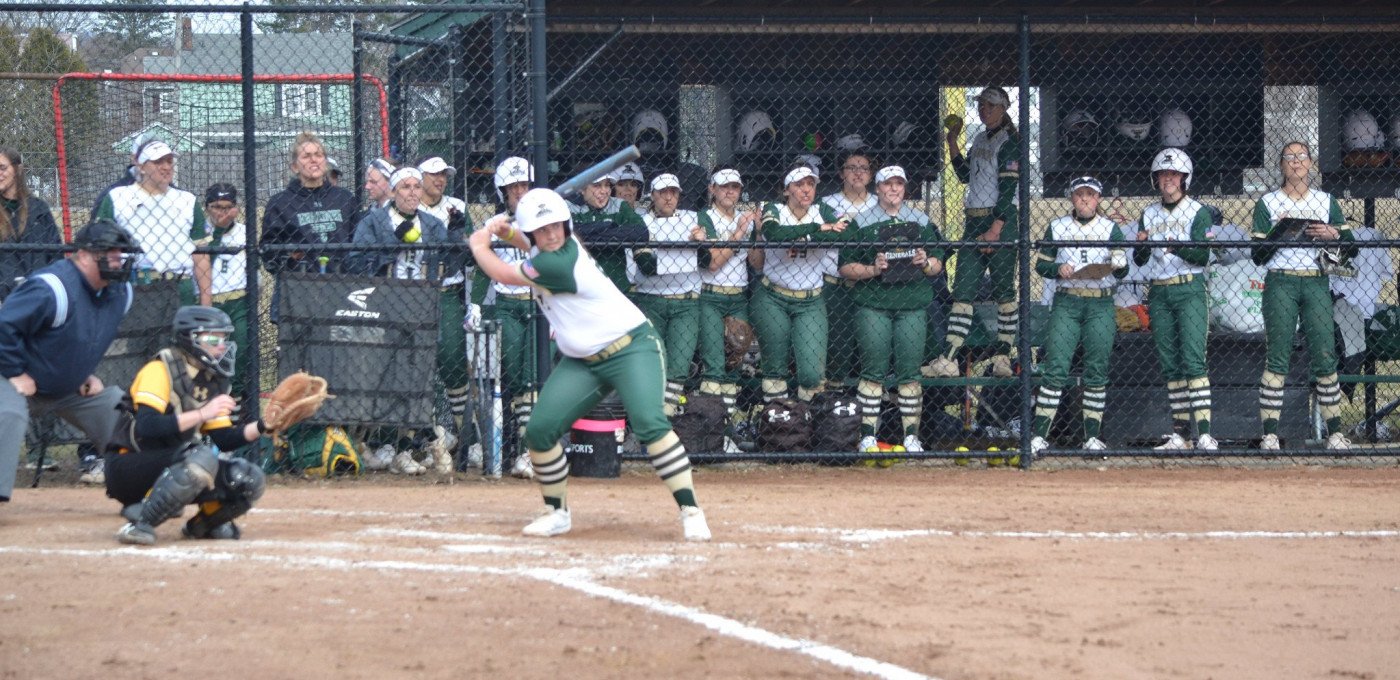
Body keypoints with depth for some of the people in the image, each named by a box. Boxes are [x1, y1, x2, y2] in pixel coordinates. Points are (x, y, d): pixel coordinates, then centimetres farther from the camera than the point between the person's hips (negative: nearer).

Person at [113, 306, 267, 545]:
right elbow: (146, 426, -28)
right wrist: (203, 414, -30)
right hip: (128, 469, -8)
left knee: (250, 479, -7)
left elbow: (225, 439, 8)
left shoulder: (212, 382, 10)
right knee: (202, 458, -34)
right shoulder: (161, 370, -15)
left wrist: (263, 426, -8)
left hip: (171, 469, 8)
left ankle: (203, 524, 17)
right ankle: (140, 523, -28)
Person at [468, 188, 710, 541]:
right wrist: (508, 234, 11)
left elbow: (504, 274, -14)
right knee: (539, 430, -5)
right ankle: (557, 512, 13)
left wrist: (480, 246, 5)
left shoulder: (562, 261, -24)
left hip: (631, 349, -9)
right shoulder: (552, 249, 2)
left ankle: (690, 512, -26)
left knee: (650, 423, -28)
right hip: (581, 362, 9)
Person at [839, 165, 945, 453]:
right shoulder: (862, 222, 5)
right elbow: (846, 267, 3)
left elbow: (938, 264, 16)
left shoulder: (922, 221, 14)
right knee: (873, 371, -4)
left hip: (913, 305, 2)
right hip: (872, 305, -2)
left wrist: (926, 263, -5)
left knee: (910, 371, 1)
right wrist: (873, 269, -13)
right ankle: (868, 436, 1)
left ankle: (912, 436, 7)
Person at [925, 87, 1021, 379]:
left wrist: (996, 229, -20)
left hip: (1001, 221, -8)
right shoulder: (980, 140, 18)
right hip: (974, 221, 8)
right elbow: (965, 175, 26)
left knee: (1004, 290, -2)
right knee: (962, 289, -1)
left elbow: (1008, 188, -14)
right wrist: (952, 141, 19)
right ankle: (948, 360, -7)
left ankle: (1002, 357, 3)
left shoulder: (1009, 141, -7)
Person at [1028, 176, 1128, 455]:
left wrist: (1119, 265, -22)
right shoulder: (1057, 227, 9)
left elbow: (1121, 272, 1)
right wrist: (1058, 269, -10)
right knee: (1055, 368, -8)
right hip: (1066, 303, 0)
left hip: (1101, 305, 0)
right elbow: (1041, 264, 10)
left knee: (1097, 370, 0)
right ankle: (1038, 435, -9)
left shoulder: (1110, 228, 7)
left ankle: (1092, 436, 7)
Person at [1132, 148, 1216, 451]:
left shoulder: (1197, 212, -1)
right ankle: (1181, 433, 9)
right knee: (1169, 364, 5)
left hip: (1189, 290, -5)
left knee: (1193, 360, -15)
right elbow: (1140, 260, 7)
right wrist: (1141, 245, -16)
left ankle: (1204, 433, -21)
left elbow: (1202, 257, -10)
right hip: (1159, 293, 5)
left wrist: (1179, 248, -29)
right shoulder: (1149, 214, 13)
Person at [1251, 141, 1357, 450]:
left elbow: (1350, 247, 10)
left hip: (1316, 284, 2)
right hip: (1280, 283, -2)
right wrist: (1278, 232, -13)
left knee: (1325, 356, -3)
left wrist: (1332, 234, -10)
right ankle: (1270, 434, -8)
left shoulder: (1326, 201, 13)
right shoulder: (1267, 203, 7)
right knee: (1277, 358, -7)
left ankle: (1335, 433, 1)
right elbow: (1258, 256, 2)